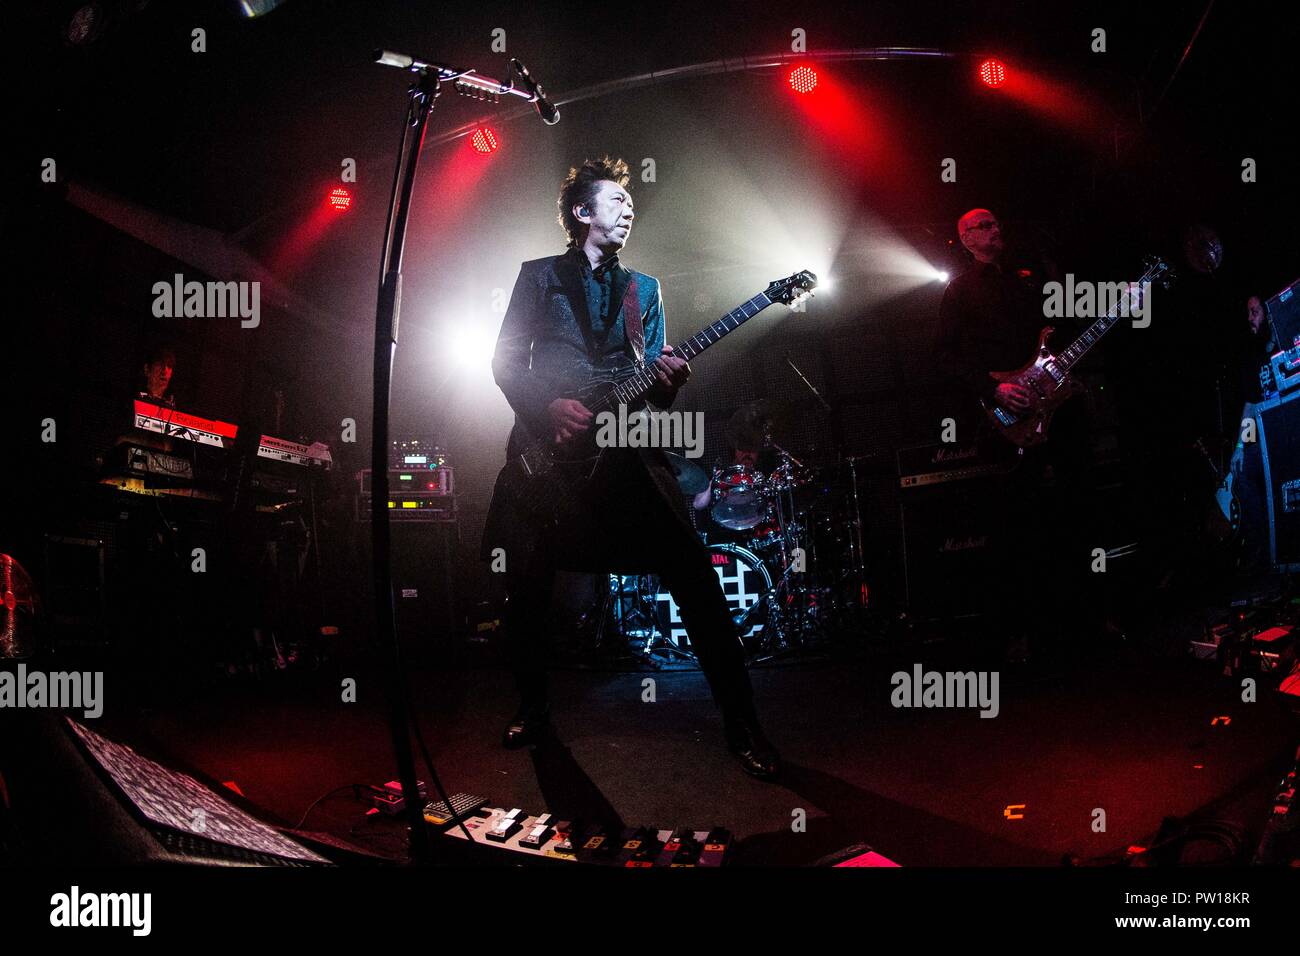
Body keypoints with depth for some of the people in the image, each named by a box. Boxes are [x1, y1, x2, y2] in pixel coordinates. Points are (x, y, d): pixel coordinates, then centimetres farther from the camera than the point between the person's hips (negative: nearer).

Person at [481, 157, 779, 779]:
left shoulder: (643, 289, 19)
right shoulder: (539, 276, 12)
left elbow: (652, 381, 14)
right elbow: (505, 360, 5)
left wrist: (667, 384, -10)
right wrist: (548, 407, -12)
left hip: (624, 444, 1)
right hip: (545, 445, 0)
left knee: (694, 577, -13)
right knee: (527, 584, -1)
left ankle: (741, 723, -8)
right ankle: (532, 709, 22)